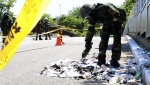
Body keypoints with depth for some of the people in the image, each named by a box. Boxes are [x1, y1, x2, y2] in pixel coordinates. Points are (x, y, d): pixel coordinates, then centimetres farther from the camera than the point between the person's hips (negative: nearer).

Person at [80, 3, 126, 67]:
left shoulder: (104, 8, -40)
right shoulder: (92, 17, -15)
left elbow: (116, 13, -29)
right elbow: (90, 30, -7)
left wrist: (114, 27, -28)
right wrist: (87, 43, -7)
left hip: (116, 21, -5)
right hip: (107, 23, 5)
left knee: (117, 40, -15)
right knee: (104, 38, -9)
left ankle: (114, 60, -7)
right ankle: (101, 59, -4)